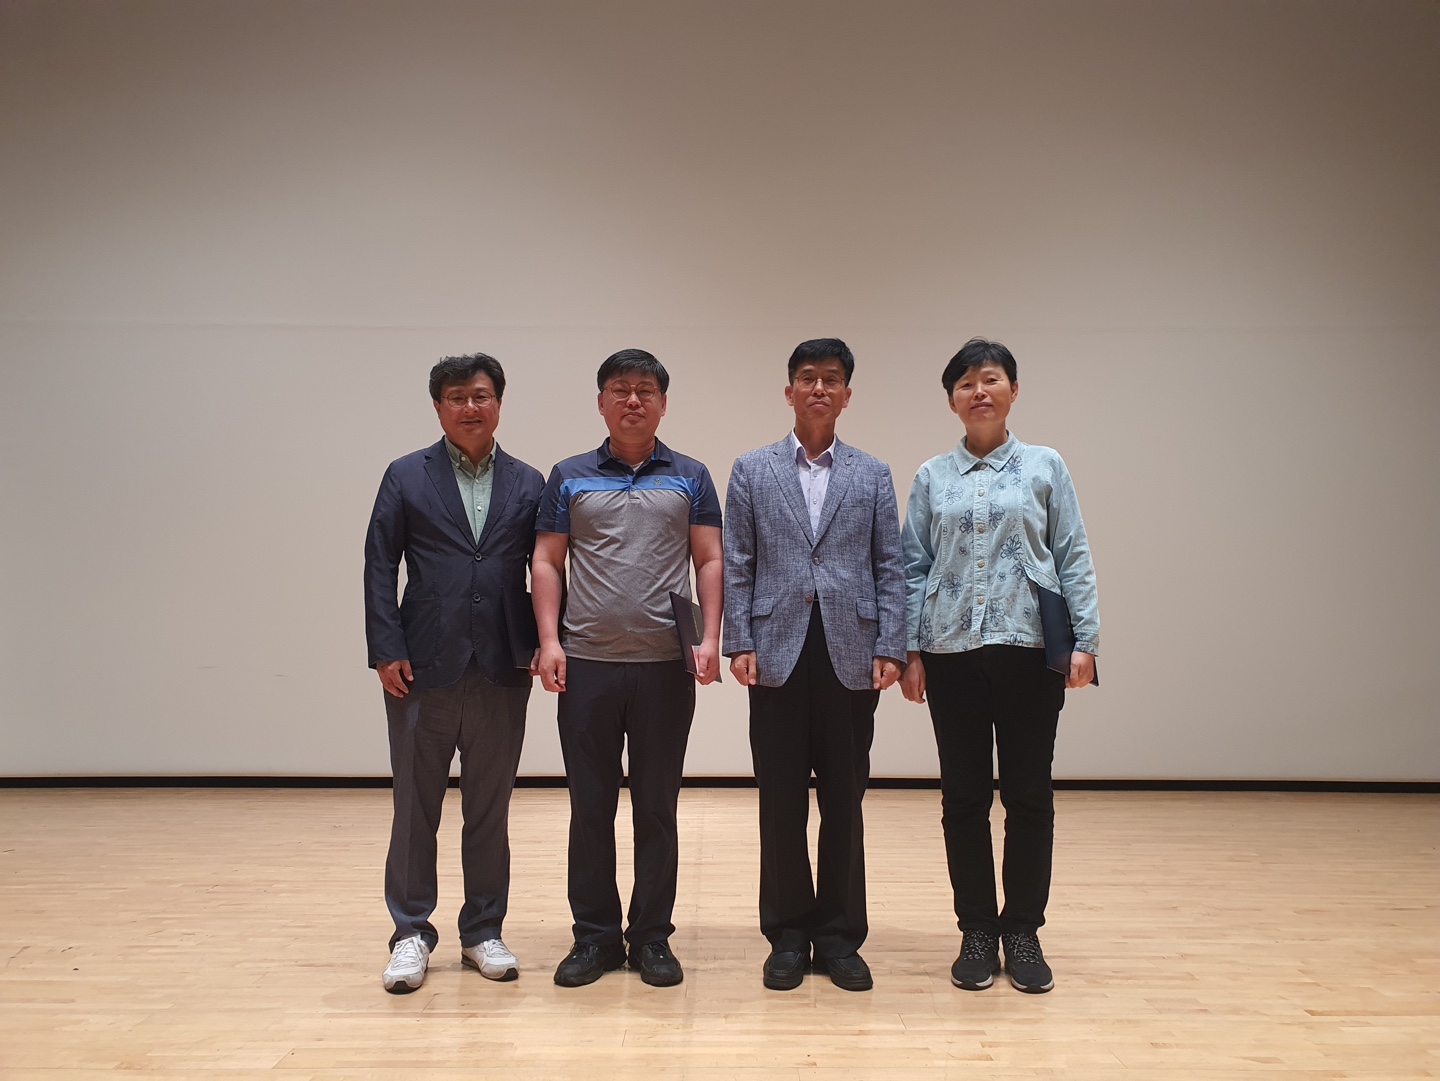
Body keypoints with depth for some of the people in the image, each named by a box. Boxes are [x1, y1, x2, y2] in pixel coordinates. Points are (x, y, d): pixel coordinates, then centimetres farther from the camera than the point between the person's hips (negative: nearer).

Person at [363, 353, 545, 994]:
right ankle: (411, 935, 19)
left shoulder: (528, 484, 9)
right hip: (424, 671, -1)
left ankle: (483, 932, 23)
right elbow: (379, 568, 1)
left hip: (502, 673, 2)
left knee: (490, 809, 10)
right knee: (416, 808, 6)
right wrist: (387, 651, -7)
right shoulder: (406, 477, 5)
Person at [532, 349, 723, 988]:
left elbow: (710, 561, 5)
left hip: (665, 665, 0)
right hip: (586, 665, 1)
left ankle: (652, 936, 20)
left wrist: (710, 637, -7)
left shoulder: (690, 478, 8)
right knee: (590, 807, 7)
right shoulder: (570, 478, 8)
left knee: (657, 808, 7)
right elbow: (547, 563, 6)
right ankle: (595, 936, 20)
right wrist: (549, 640, -5)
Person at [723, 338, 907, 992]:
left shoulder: (873, 476, 10)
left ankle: (839, 938, 19)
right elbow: (736, 567, 5)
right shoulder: (752, 471, 9)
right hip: (778, 656, 0)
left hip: (850, 658, 1)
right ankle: (787, 936, 18)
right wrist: (739, 643, -5)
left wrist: (889, 649, -3)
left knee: (844, 804, 7)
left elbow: (890, 568, 6)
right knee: (781, 804, 5)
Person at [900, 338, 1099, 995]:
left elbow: (1074, 559, 4)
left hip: (1029, 650, -1)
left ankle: (1023, 930, 20)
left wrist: (1084, 639, -5)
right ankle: (977, 932, 19)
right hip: (952, 652, 1)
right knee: (963, 798, 6)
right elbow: (914, 568, 7)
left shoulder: (1045, 467, 5)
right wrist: (909, 651, 1)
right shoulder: (931, 478, 8)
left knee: (1029, 796, 5)